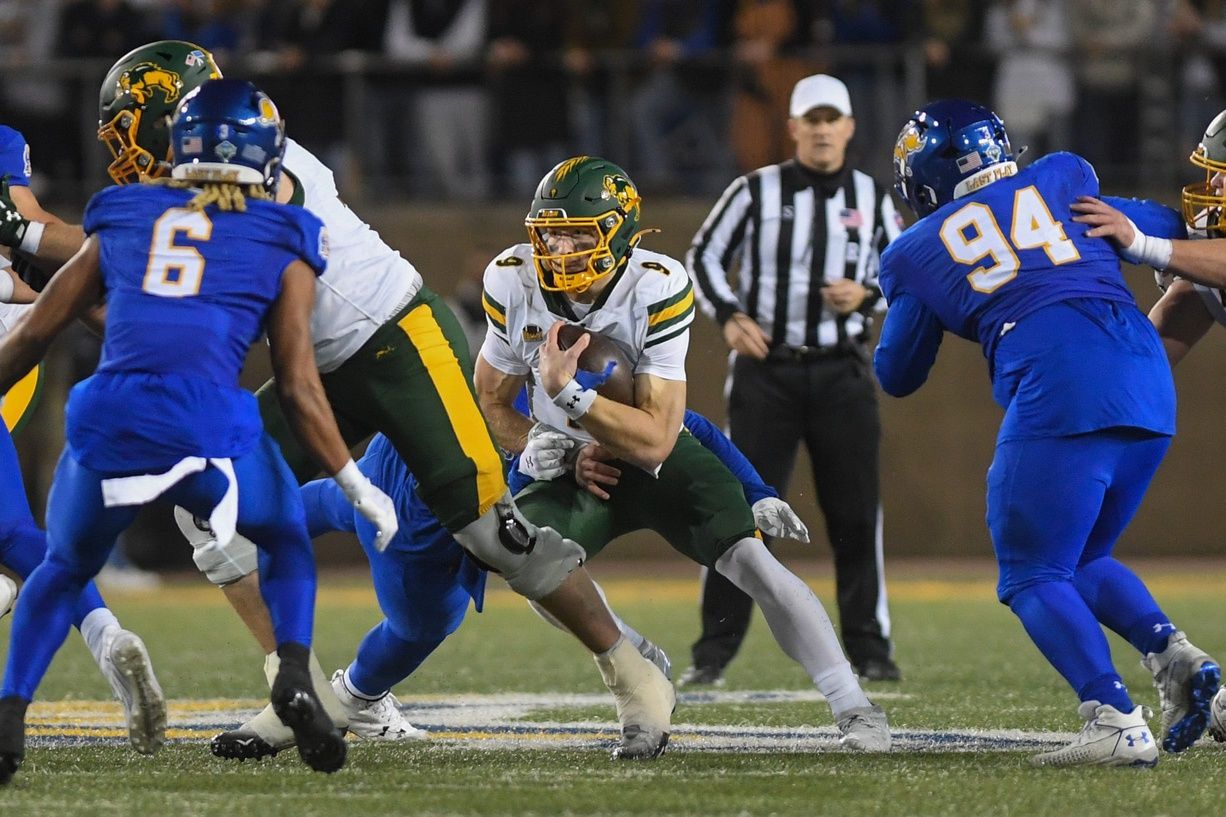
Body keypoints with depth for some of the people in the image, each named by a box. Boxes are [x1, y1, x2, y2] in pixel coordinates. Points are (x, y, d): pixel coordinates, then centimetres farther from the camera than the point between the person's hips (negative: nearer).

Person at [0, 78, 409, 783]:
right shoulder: (283, 246, 13)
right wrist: (355, 485, 15)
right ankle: (295, 678, 4)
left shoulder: (123, 222, 19)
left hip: (108, 427, 2)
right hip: (209, 427, -2)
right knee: (287, 540, 27)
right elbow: (299, 388, 8)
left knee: (64, 569, 27)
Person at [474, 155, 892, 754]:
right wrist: (556, 455, -17)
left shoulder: (657, 290, -26)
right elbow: (492, 401, 0)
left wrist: (567, 392, -39)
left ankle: (853, 708, -14)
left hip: (659, 458, -2)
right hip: (579, 465, 3)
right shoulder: (514, 284, -15)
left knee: (749, 559, -22)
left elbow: (654, 440, -27)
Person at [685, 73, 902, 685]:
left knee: (856, 514, 2)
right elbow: (704, 257, 6)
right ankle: (713, 652, 1)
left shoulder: (872, 199, 7)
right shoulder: (756, 191, 1)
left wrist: (866, 296, -10)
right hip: (766, 370, -2)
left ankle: (869, 649, 11)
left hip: (842, 374, 2)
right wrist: (730, 316, -11)